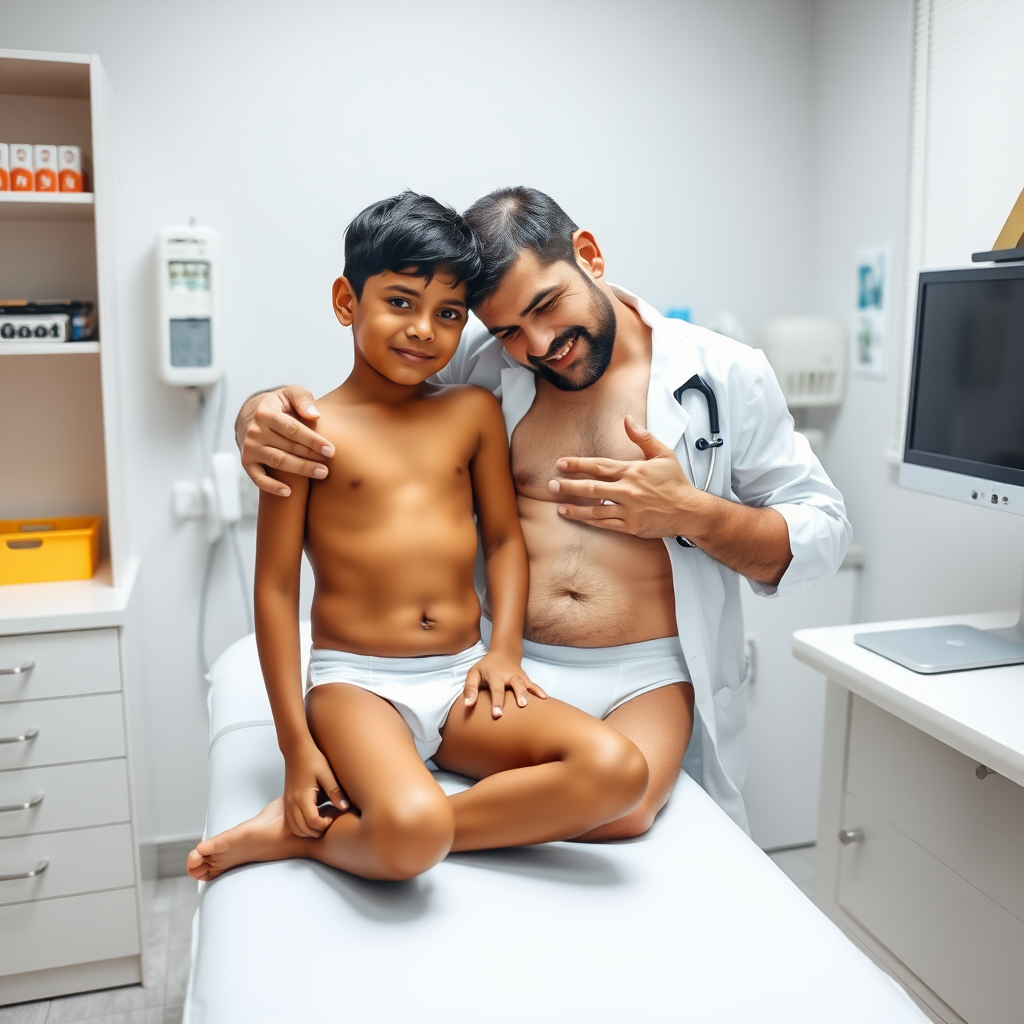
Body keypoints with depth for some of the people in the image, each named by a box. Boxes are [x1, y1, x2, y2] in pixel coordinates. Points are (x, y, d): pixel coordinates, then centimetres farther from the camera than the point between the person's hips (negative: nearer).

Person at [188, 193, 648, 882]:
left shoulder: (474, 412, 9)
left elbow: (504, 538, 14)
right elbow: (276, 588, -3)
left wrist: (504, 649, -2)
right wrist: (296, 743, -6)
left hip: (462, 680, 6)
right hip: (355, 682, -6)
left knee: (616, 769, -21)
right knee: (414, 831, -37)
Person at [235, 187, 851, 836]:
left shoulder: (727, 376, 2)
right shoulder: (478, 367, 5)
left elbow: (824, 536, 6)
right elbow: (350, 411, 10)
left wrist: (693, 514, -12)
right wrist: (265, 413, -14)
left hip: (650, 673, 0)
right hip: (507, 661, 1)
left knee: (621, 807, -30)